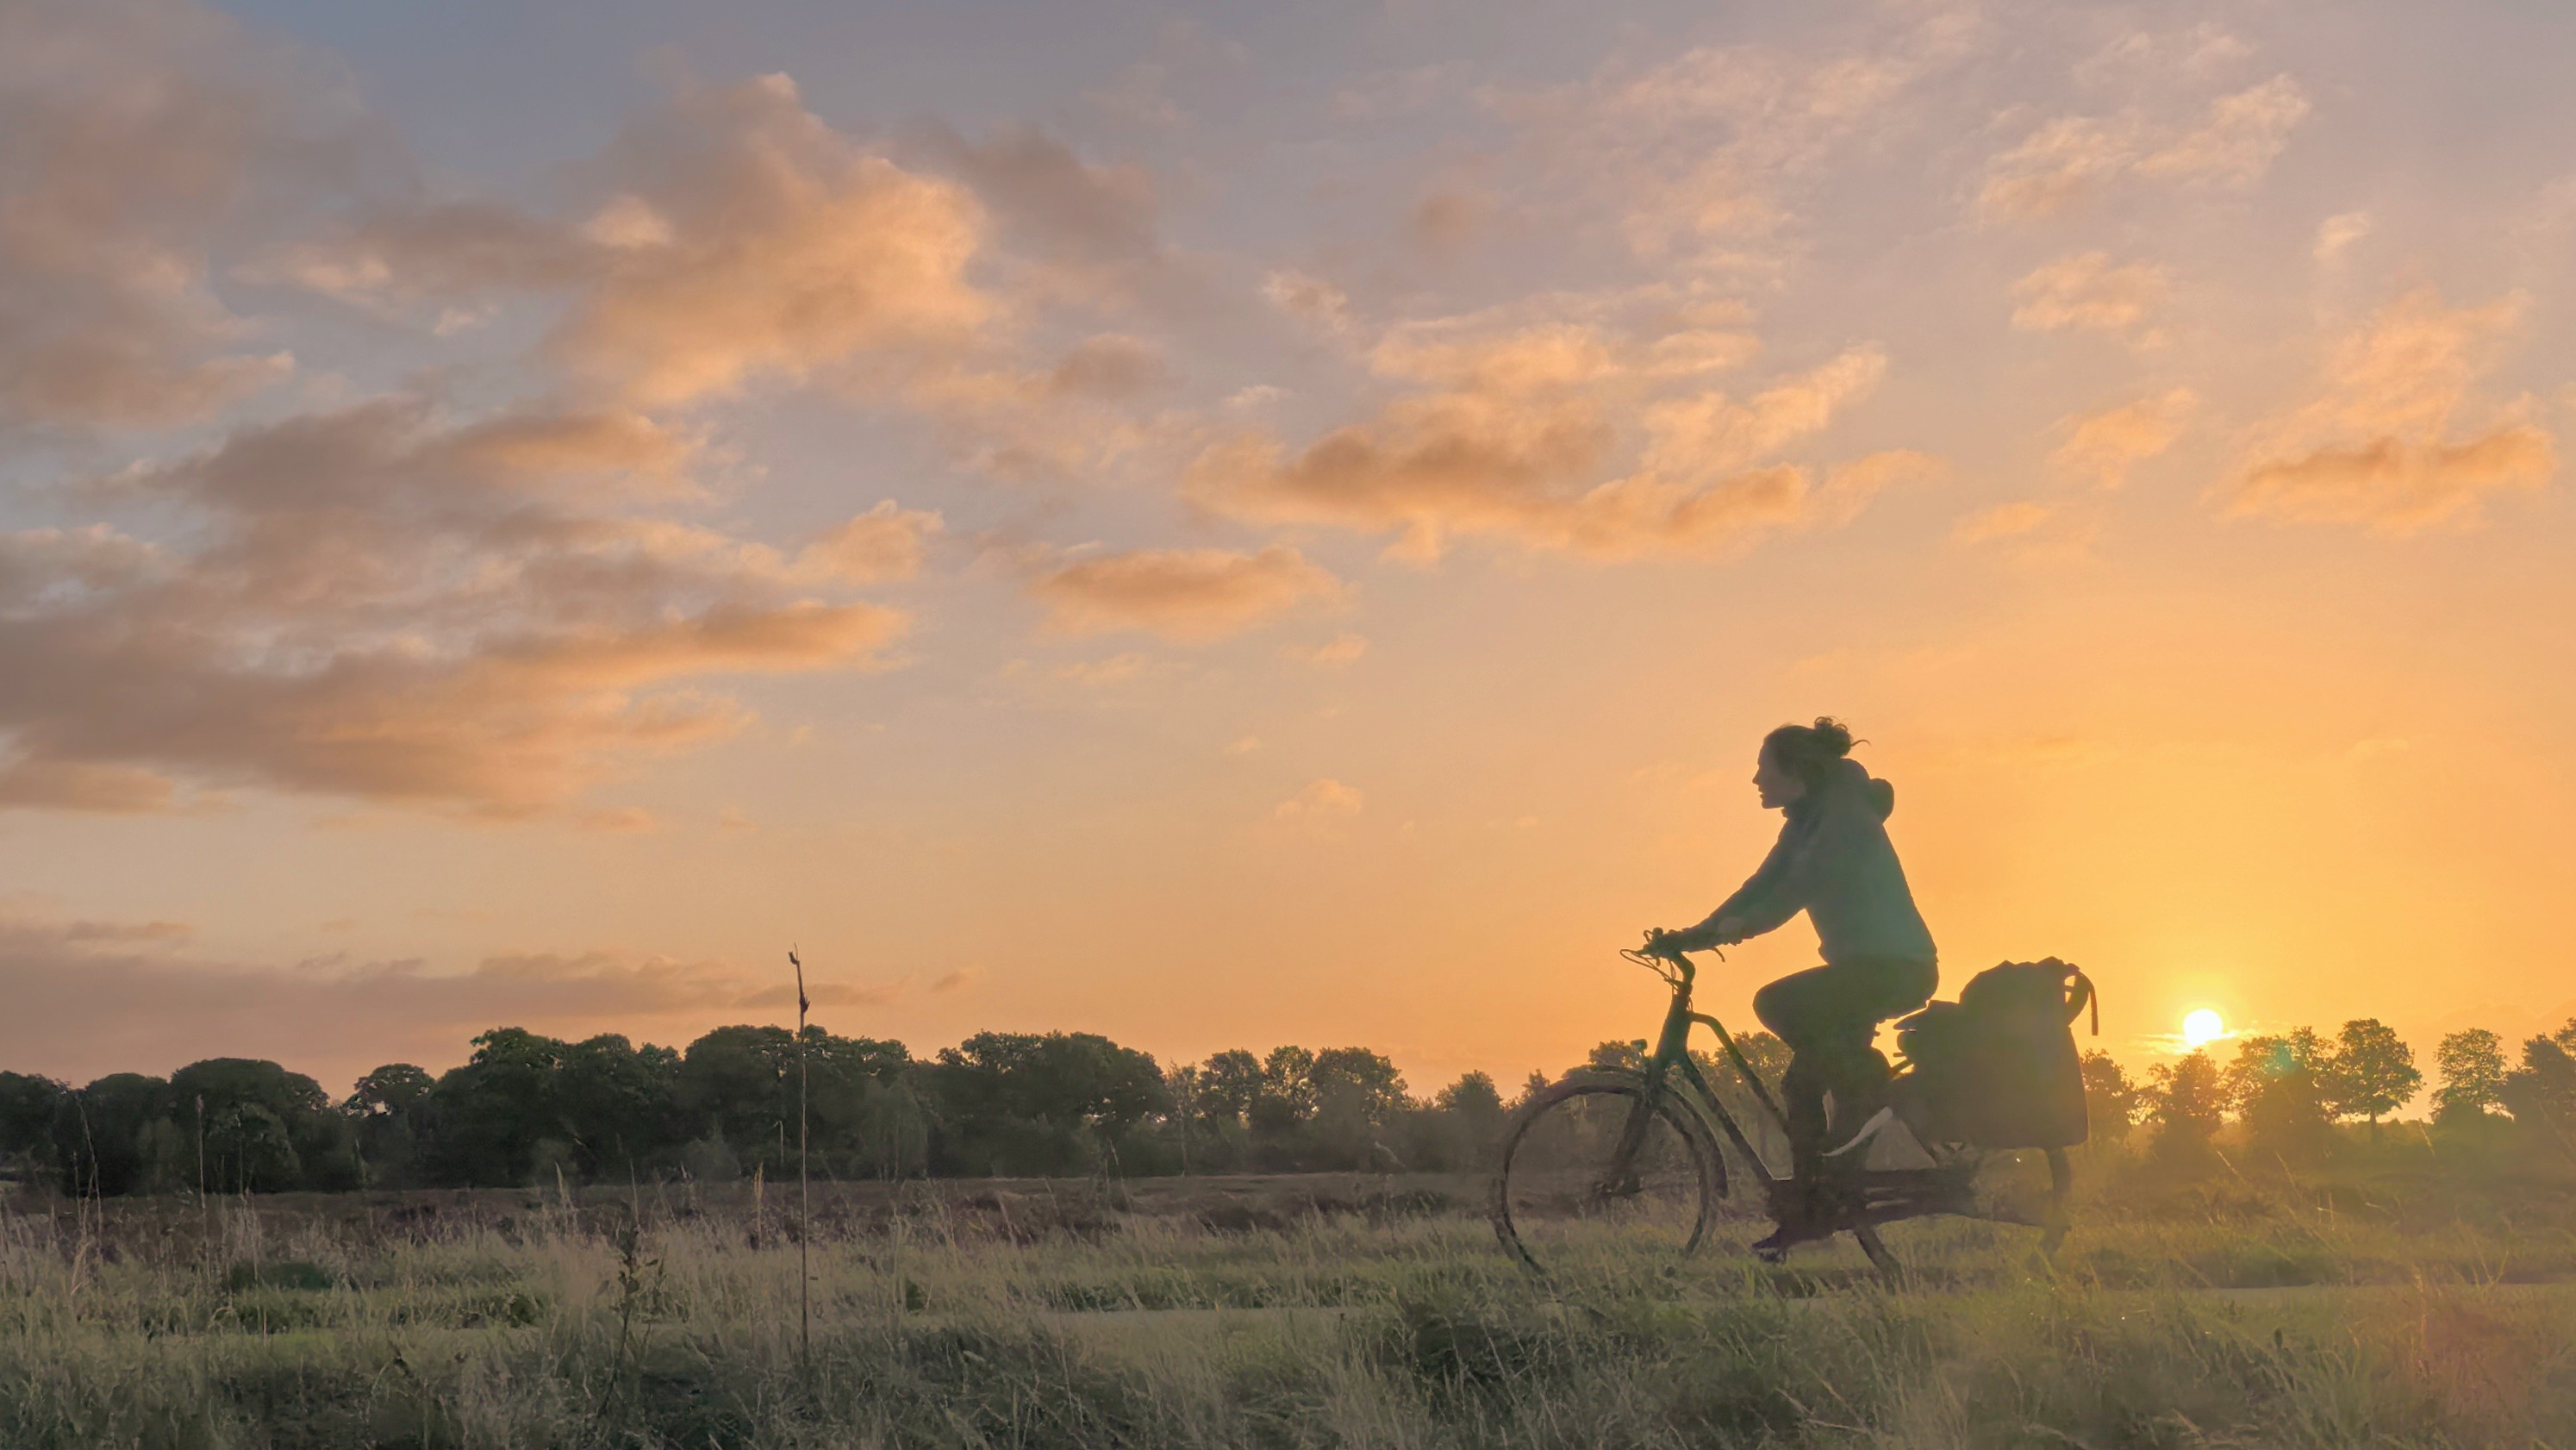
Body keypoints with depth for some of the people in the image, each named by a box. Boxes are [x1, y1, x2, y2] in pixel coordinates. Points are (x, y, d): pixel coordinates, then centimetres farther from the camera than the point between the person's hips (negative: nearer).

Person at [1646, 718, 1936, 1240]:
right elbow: (1763, 886, 9)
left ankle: (1865, 1079, -9)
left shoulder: (1846, 817, -15)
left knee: (1776, 1002, -25)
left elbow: (1802, 884, -27)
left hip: (1894, 967, -9)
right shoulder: (1804, 824, 13)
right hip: (1862, 965, 9)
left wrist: (1742, 926, -36)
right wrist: (1689, 935, 1)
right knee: (1803, 1078, 2)